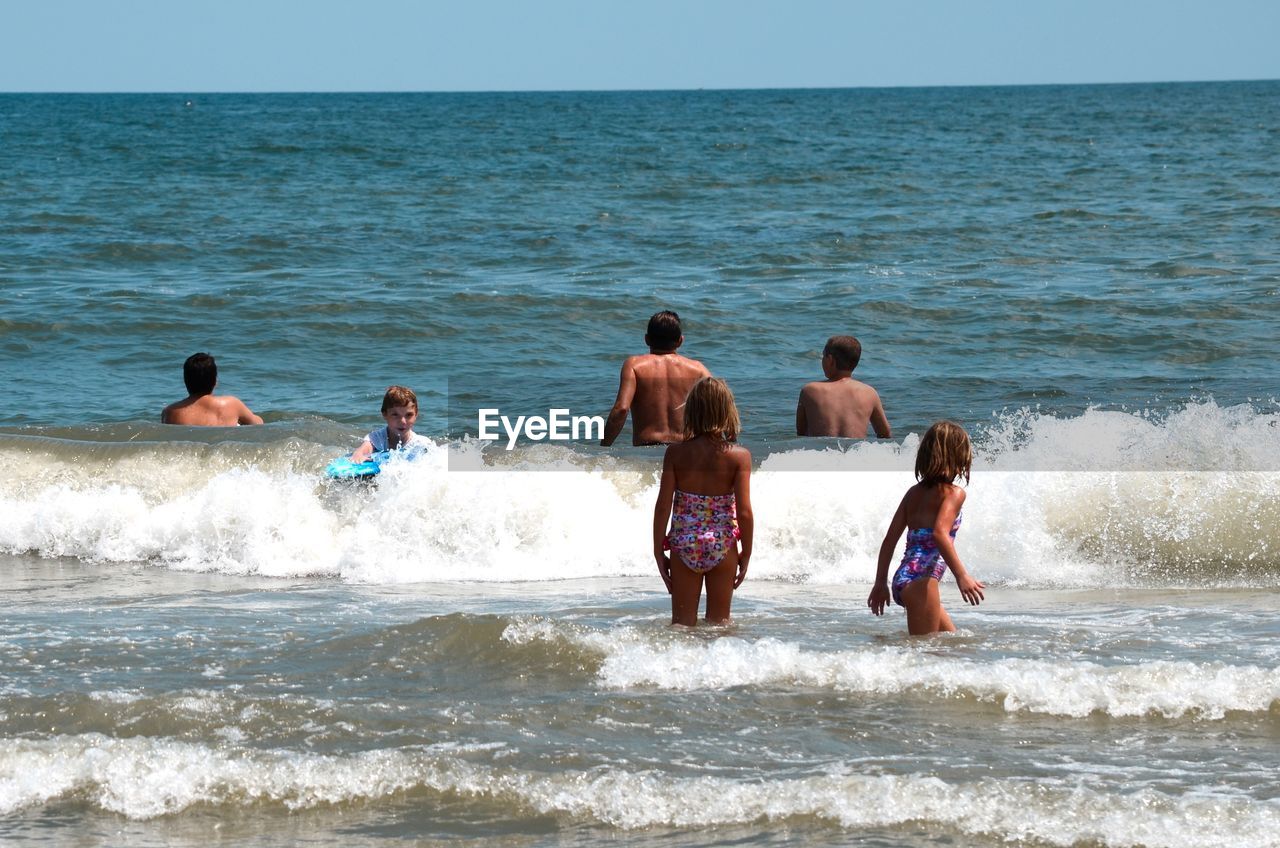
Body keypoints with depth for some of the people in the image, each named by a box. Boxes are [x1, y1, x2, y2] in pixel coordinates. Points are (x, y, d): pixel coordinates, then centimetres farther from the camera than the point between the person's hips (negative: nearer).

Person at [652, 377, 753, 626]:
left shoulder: (676, 453, -9)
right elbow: (744, 512, -12)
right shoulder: (739, 456, -11)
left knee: (683, 623, 11)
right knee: (719, 622, 15)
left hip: (684, 547, 0)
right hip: (723, 547, 0)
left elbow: (663, 507, -9)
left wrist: (658, 551, 2)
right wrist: (746, 553, 2)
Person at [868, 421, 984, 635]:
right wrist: (962, 575, -28)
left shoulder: (914, 492, 16)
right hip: (921, 579, -9)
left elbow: (889, 540, 16)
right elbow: (940, 533, -24)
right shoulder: (953, 493, -7)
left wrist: (880, 583, 20)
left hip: (902, 578, 9)